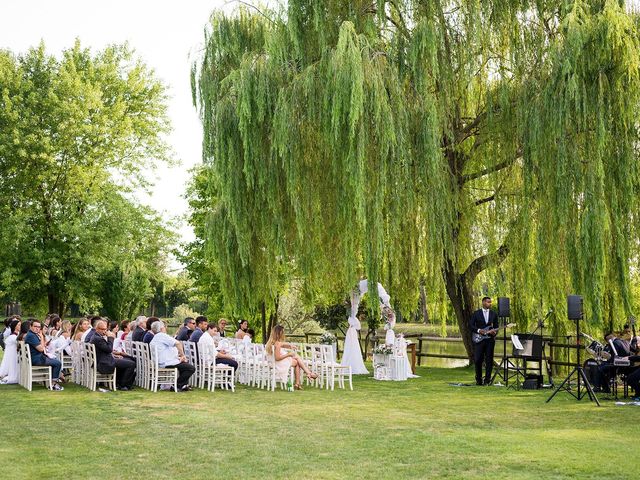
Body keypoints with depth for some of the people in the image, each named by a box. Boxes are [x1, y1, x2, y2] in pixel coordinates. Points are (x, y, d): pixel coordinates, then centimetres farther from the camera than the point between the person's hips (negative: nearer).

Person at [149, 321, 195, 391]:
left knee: (186, 362, 28)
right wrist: (183, 355, -10)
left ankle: (184, 385, 22)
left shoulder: (153, 341, 19)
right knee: (191, 368, -7)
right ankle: (177, 386, -5)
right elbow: (178, 343, -23)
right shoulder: (162, 335, -11)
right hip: (168, 363, -10)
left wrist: (180, 356, 10)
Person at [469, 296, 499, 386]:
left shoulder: (494, 314, 11)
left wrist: (494, 332, -9)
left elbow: (496, 326, 12)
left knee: (489, 361, 0)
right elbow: (470, 325, 0)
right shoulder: (476, 313, 3)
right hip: (478, 339, -2)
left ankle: (487, 380, 8)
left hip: (490, 340, 2)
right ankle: (478, 380, 11)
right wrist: (478, 330, -14)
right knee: (477, 360, -3)